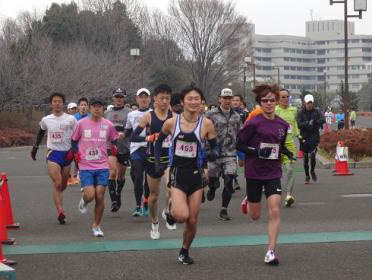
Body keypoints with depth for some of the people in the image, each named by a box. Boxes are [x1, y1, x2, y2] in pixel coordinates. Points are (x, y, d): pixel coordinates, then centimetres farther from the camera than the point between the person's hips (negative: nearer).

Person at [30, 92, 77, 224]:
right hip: (53, 153, 0)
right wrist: (35, 147, 26)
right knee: (57, 184, -15)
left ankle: (57, 197, 44)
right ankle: (60, 211, -20)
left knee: (63, 185, 12)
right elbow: (41, 133, 23)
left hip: (67, 153, 1)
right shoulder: (46, 120, 5)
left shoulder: (70, 119, -2)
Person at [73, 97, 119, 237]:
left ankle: (96, 226, 13)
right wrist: (76, 153, -3)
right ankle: (84, 200, 25)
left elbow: (114, 139, 18)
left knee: (100, 196, -2)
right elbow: (74, 140, 12)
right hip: (86, 166, -1)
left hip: (102, 166, 1)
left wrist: (113, 147, -2)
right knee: (90, 195, -14)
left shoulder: (108, 125, 3)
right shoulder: (81, 124, 0)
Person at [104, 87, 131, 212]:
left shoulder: (129, 113, 0)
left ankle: (118, 195, 38)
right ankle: (113, 201, -17)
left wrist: (124, 134, -20)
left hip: (124, 147, -1)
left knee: (121, 175, 13)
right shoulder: (106, 113, 11)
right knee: (112, 172, -17)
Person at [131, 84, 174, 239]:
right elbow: (134, 137, -6)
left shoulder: (174, 117, 0)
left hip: (170, 158, 0)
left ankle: (167, 211, 1)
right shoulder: (148, 116, -4)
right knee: (154, 194, 13)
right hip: (153, 160, 0)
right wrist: (148, 138, -21)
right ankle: (154, 223, 37)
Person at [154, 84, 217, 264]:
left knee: (192, 221, 5)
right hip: (178, 174, -1)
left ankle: (184, 251, 30)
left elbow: (214, 146, 3)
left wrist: (213, 154, -19)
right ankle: (171, 214, 16)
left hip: (196, 175, 1)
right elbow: (159, 140, 14)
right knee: (182, 215, -21)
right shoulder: (171, 123, -3)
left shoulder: (206, 124, -5)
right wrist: (157, 161, 8)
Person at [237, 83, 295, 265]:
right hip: (254, 172, -3)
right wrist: (257, 152, -22)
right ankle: (248, 201, 47)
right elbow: (240, 144, -8)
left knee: (274, 211, -12)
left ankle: (271, 252, -6)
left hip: (273, 172, 3)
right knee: (255, 216, 10)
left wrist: (286, 152, -2)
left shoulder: (282, 125, 3)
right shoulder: (254, 123, -12)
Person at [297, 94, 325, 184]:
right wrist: (308, 123, -25)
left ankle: (312, 171, 14)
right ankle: (307, 176, 18)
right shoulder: (301, 113, 2)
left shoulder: (317, 111, 4)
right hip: (304, 138, 1)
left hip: (314, 137, 0)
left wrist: (314, 122, -26)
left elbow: (323, 120, -11)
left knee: (313, 155, -12)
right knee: (305, 157, 5)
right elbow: (299, 124, -10)